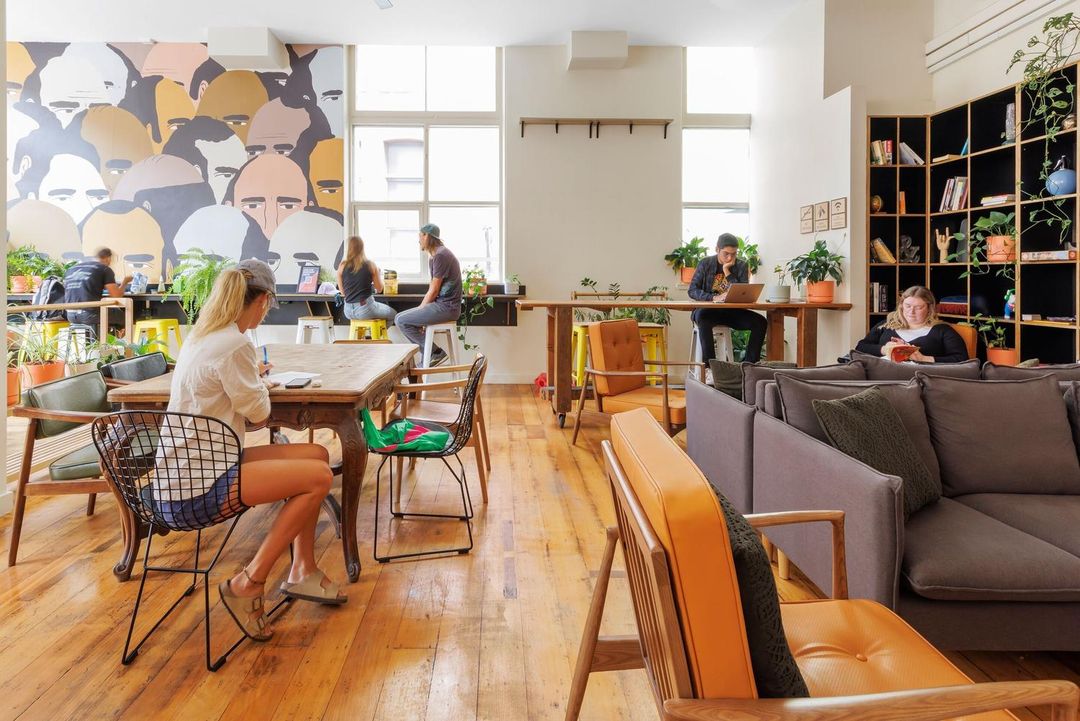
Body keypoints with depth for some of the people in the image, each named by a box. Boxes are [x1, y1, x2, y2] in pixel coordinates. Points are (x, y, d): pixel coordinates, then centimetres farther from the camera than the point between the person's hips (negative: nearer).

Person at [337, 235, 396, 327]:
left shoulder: (342, 266, 0)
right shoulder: (370, 265, -5)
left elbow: (343, 292, 7)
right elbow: (379, 289, 3)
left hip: (348, 312, 4)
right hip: (365, 309, -4)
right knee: (392, 314, 24)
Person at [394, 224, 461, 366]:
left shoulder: (440, 255, -14)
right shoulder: (435, 256, 19)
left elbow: (434, 291, -16)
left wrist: (420, 309, -4)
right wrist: (419, 310, 9)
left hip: (446, 307, -10)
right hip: (442, 305, 10)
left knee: (401, 320, -12)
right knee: (403, 317, 14)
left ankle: (436, 353, -7)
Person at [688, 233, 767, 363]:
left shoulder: (741, 266, 5)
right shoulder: (705, 264, 1)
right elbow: (692, 291, -6)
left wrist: (727, 271, -12)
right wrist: (714, 297, -22)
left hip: (732, 311, 3)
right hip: (707, 310, -3)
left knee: (760, 322, -20)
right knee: (703, 318, -38)